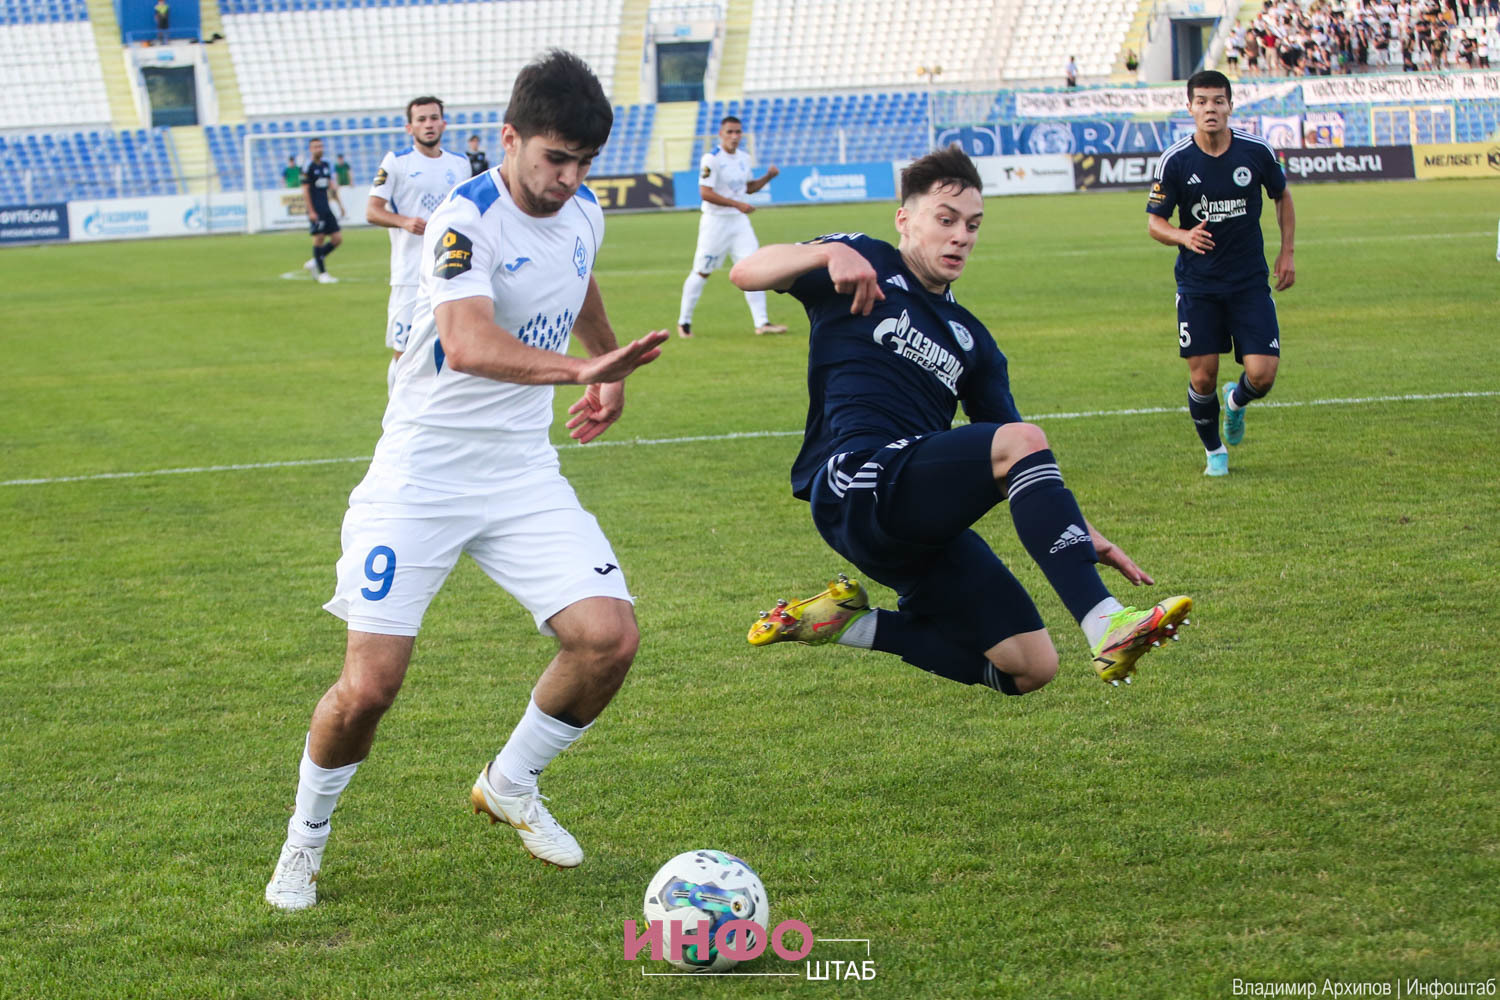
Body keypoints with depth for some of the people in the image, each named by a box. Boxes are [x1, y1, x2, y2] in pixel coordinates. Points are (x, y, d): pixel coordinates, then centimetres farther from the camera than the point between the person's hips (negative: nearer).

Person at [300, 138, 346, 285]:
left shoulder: (326, 165, 13)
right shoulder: (308, 166, -8)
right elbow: (305, 191, -11)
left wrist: (340, 205, 18)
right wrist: (311, 212, -15)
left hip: (326, 208, 7)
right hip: (315, 210, -7)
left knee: (337, 238, 3)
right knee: (319, 238, -6)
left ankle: (313, 263, 16)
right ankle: (322, 273, 1)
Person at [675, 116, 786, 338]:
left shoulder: (744, 158, 9)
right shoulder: (711, 159, -14)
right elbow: (705, 193, -20)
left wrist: (768, 177, 2)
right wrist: (737, 204, -24)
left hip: (740, 222, 6)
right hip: (716, 222, -6)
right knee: (702, 272, 2)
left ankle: (761, 322, -4)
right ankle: (684, 322, 14)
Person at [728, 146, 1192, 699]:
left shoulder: (970, 339, 26)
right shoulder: (867, 263, 12)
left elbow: (1028, 469, 24)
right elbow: (745, 272, 0)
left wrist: (1084, 535, 11)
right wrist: (831, 254, -16)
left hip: (925, 518, 7)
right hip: (856, 480, -7)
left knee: (1030, 668, -6)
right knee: (1020, 442, -29)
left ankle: (851, 623, 9)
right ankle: (1105, 627, -40)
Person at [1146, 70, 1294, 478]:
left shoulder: (1257, 151, -5)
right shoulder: (1175, 160, -9)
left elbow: (1282, 196, 14)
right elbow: (1154, 221, -1)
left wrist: (1286, 253, 10)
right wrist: (1184, 237, -22)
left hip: (1250, 281, 1)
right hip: (1197, 284, -1)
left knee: (1262, 374, -9)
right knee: (1202, 378, -2)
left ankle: (1236, 402, 28)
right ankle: (1214, 451, 25)